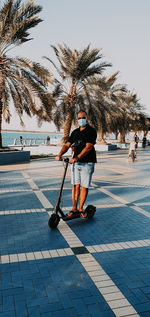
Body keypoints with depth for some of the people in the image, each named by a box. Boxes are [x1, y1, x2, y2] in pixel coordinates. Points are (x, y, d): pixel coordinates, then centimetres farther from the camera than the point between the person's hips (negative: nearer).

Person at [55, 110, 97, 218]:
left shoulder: (91, 131, -5)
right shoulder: (75, 132, 15)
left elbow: (88, 147, -16)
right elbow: (67, 145, 10)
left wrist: (77, 158, -26)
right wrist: (60, 154, -8)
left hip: (87, 163, -5)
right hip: (75, 162, 5)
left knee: (84, 186, 1)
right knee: (75, 185, 6)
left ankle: (81, 209, 14)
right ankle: (74, 208, 14)